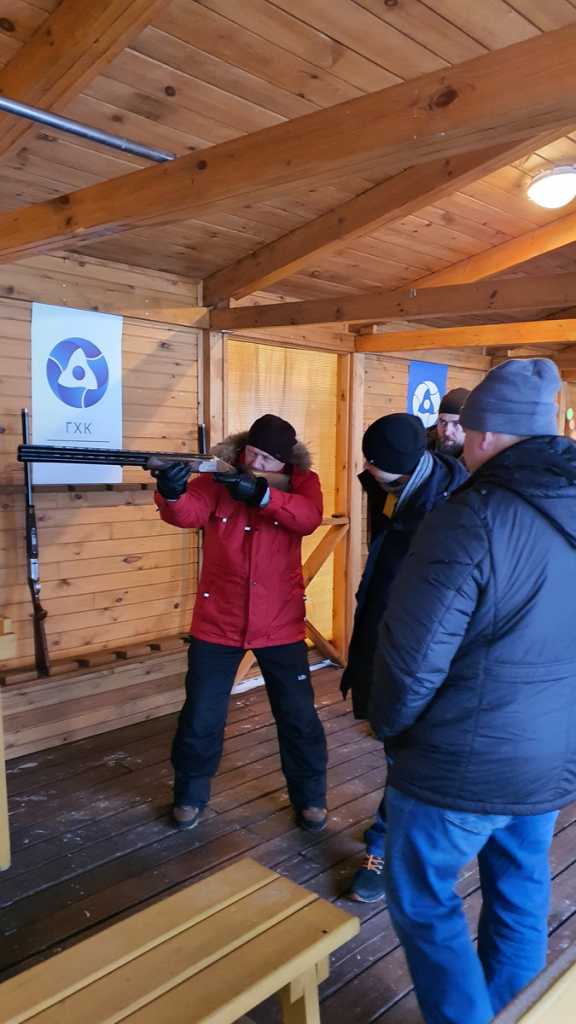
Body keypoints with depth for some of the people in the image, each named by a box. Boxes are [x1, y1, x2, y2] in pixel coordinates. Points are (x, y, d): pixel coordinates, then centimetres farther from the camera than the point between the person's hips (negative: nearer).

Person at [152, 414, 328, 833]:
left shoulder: (301, 482, -4)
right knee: (201, 717, 11)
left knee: (299, 716, 11)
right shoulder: (216, 481, -7)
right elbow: (187, 513, -26)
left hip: (279, 624, 0)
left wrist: (261, 494, -37)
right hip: (217, 623, 0)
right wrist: (172, 493, -48)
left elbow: (308, 517, -24)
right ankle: (190, 795, 34)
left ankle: (310, 796, 32)